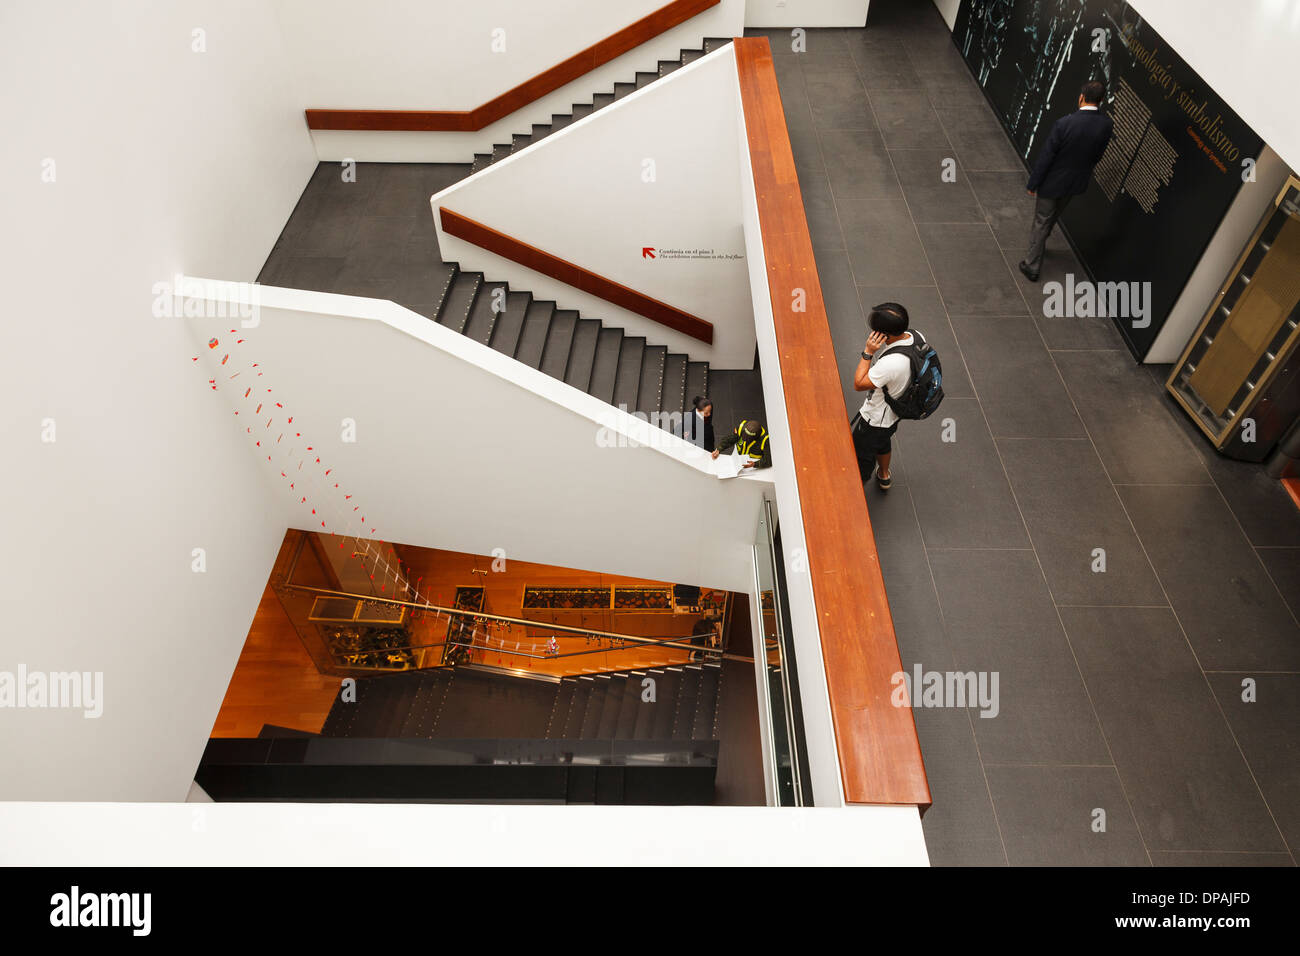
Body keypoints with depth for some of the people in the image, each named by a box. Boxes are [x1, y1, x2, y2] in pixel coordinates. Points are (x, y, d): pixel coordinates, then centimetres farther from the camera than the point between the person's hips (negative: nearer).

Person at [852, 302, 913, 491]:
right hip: (893, 412, 9)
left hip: (875, 419, -9)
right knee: (882, 441, 36)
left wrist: (868, 353, -30)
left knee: (862, 458, 16)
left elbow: (859, 384, -28)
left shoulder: (890, 363, -44)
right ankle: (884, 475, 62)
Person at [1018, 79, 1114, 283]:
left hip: (1052, 182, -5)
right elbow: (1098, 155, 2)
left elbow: (1046, 156, -22)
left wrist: (1032, 183, -11)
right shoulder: (1106, 124, -12)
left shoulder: (1065, 124, -27)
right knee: (1053, 216, 28)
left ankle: (1032, 266, 16)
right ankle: (1037, 244, 52)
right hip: (1077, 182, 5)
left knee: (1042, 221, 9)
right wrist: (1083, 170, 20)